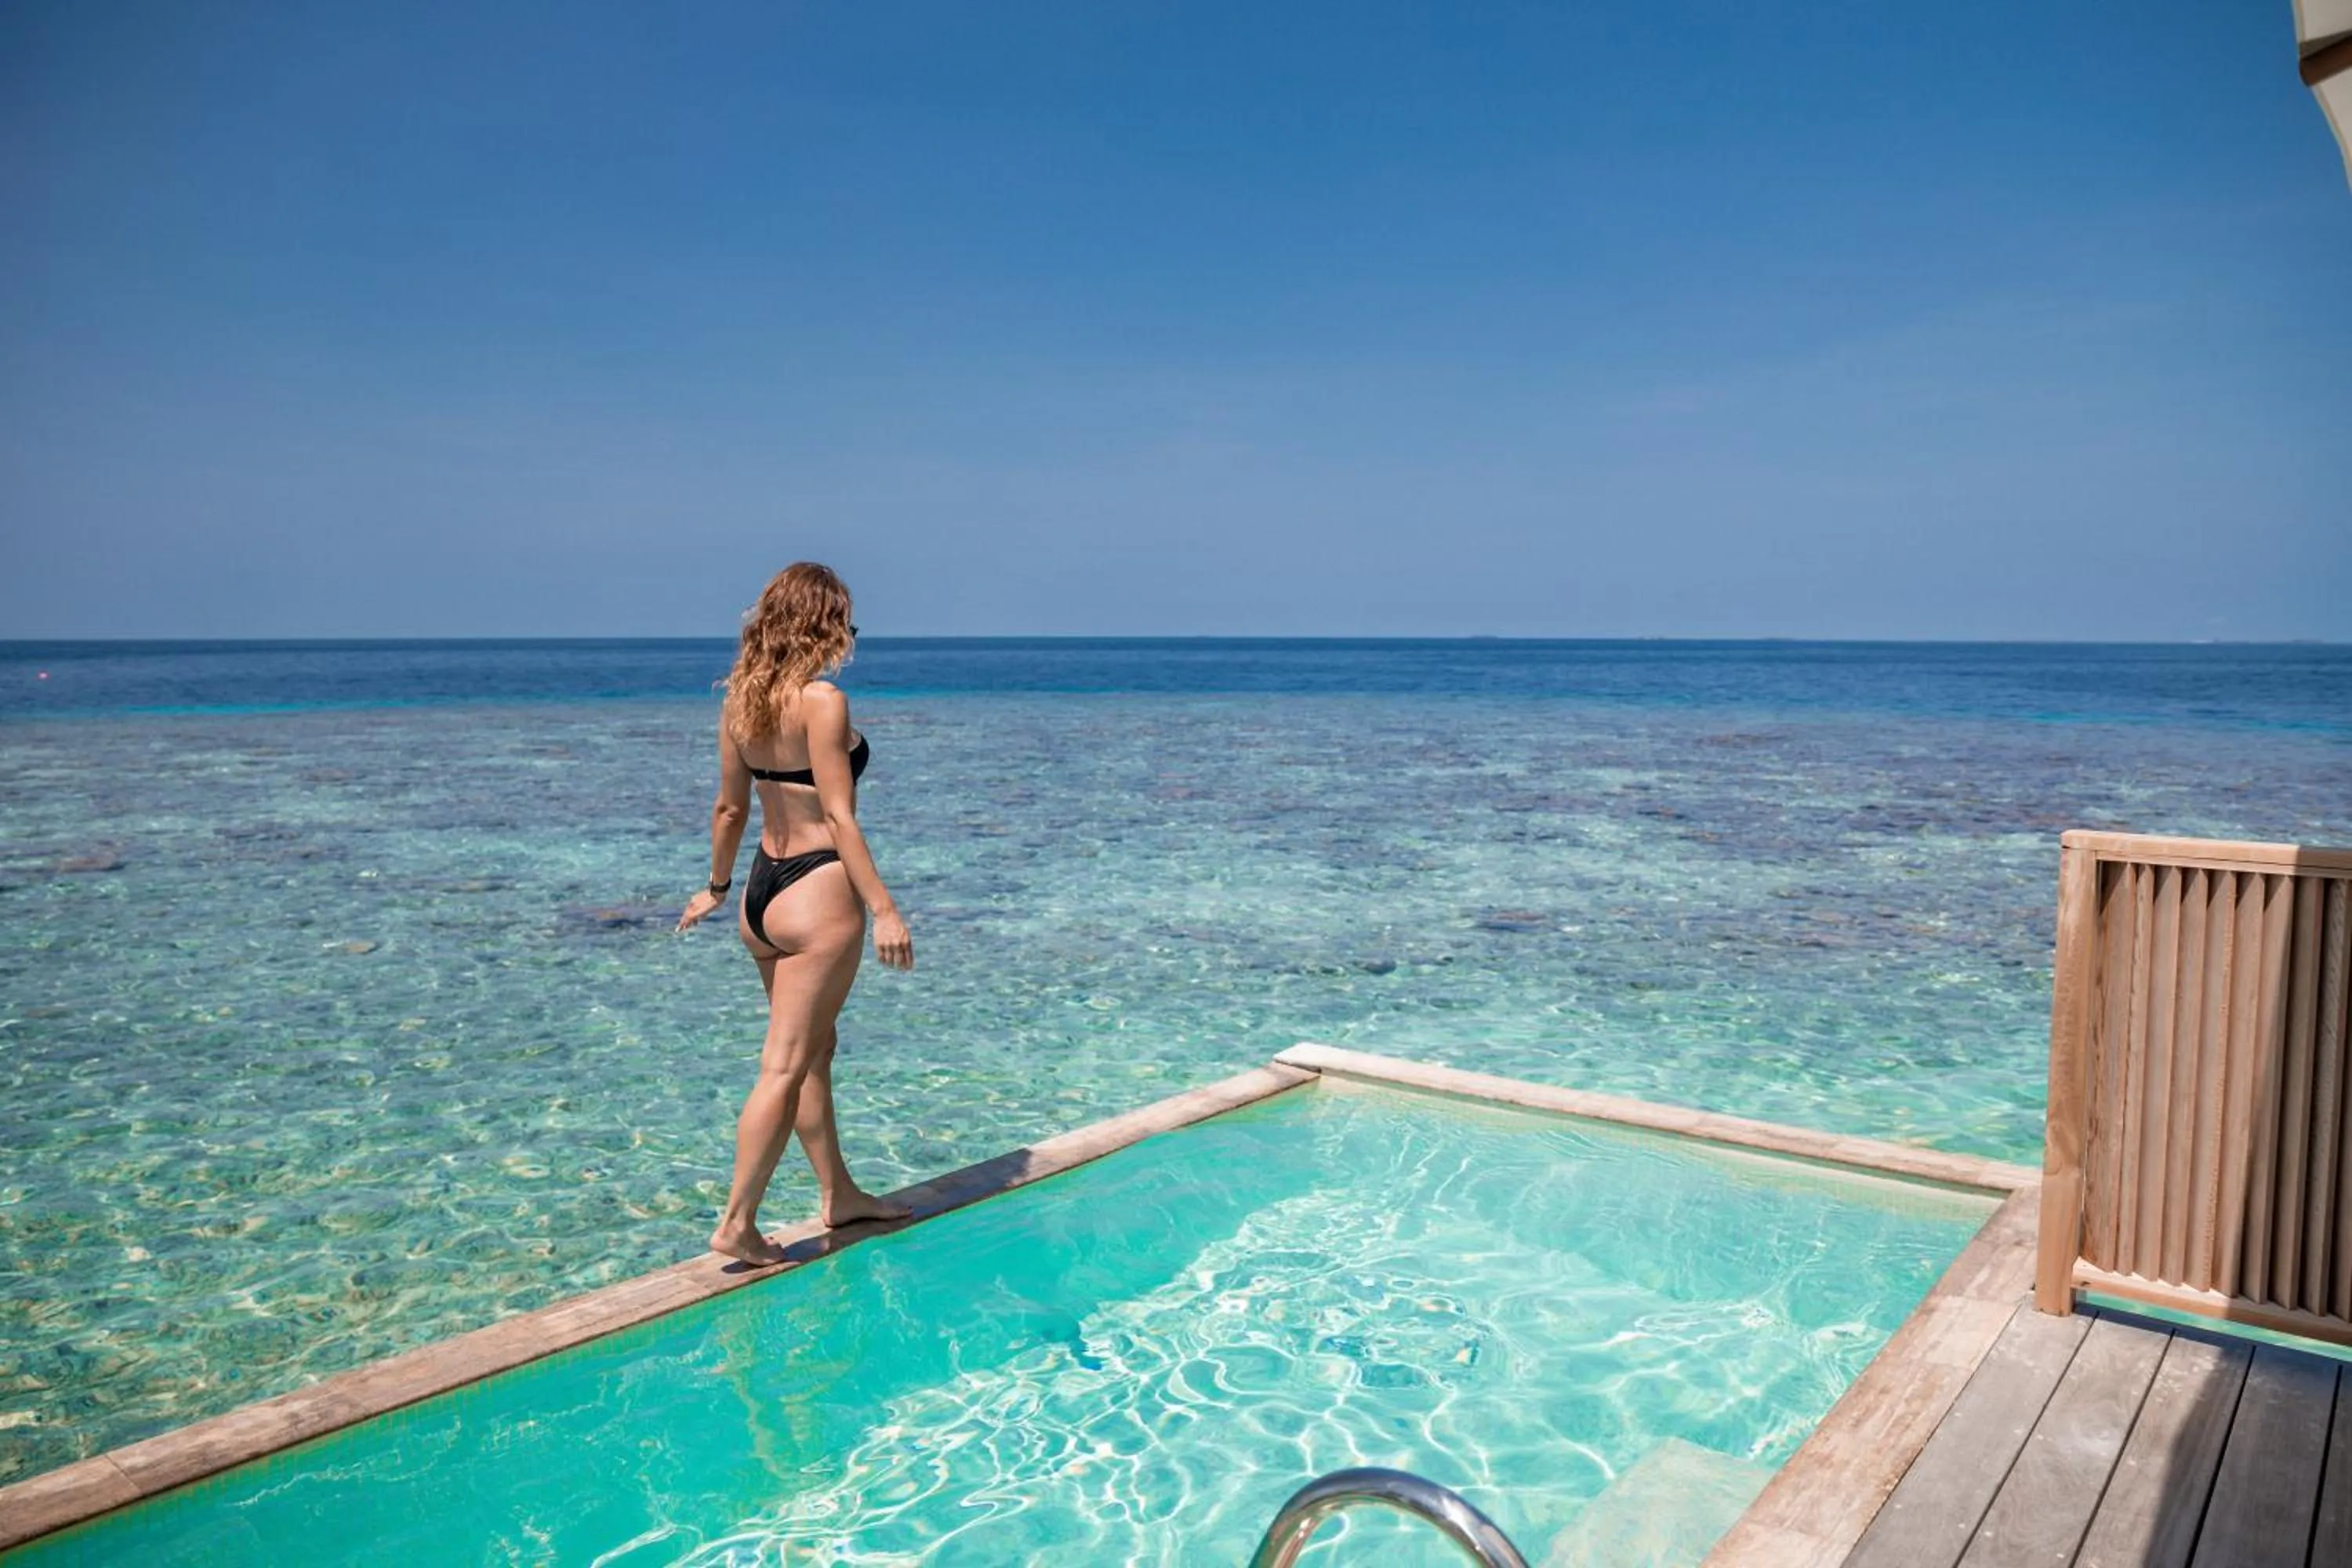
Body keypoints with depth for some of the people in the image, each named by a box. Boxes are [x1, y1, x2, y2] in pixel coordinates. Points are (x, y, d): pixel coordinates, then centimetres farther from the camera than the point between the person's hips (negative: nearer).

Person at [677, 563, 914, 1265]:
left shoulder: (740, 700, 7)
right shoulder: (822, 699, -16)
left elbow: (730, 808, 13)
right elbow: (838, 817, -19)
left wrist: (718, 886, 27)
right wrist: (883, 910, -18)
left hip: (765, 887, 9)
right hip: (818, 892, -8)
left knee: (814, 1049, 20)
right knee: (785, 1067, 1)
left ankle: (839, 1194, 33)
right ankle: (737, 1223, 8)